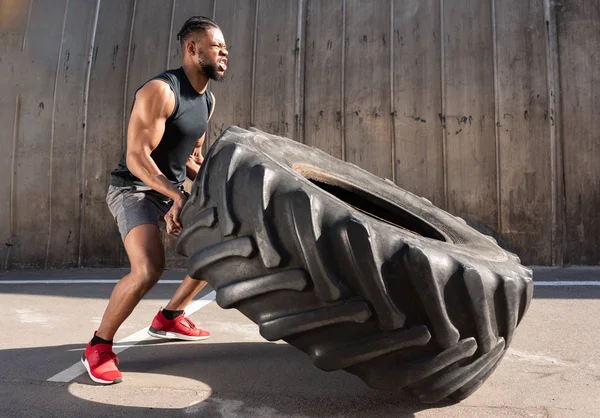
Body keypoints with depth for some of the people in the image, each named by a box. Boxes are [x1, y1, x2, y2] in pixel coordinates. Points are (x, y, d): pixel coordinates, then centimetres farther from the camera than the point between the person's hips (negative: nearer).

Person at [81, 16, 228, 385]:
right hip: (135, 189, -9)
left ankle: (169, 318, 25)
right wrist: (177, 196, -35)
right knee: (149, 268, -29)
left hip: (173, 189, 9)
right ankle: (99, 347, -6)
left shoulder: (208, 100, 7)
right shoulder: (160, 90, -20)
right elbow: (136, 157, -26)